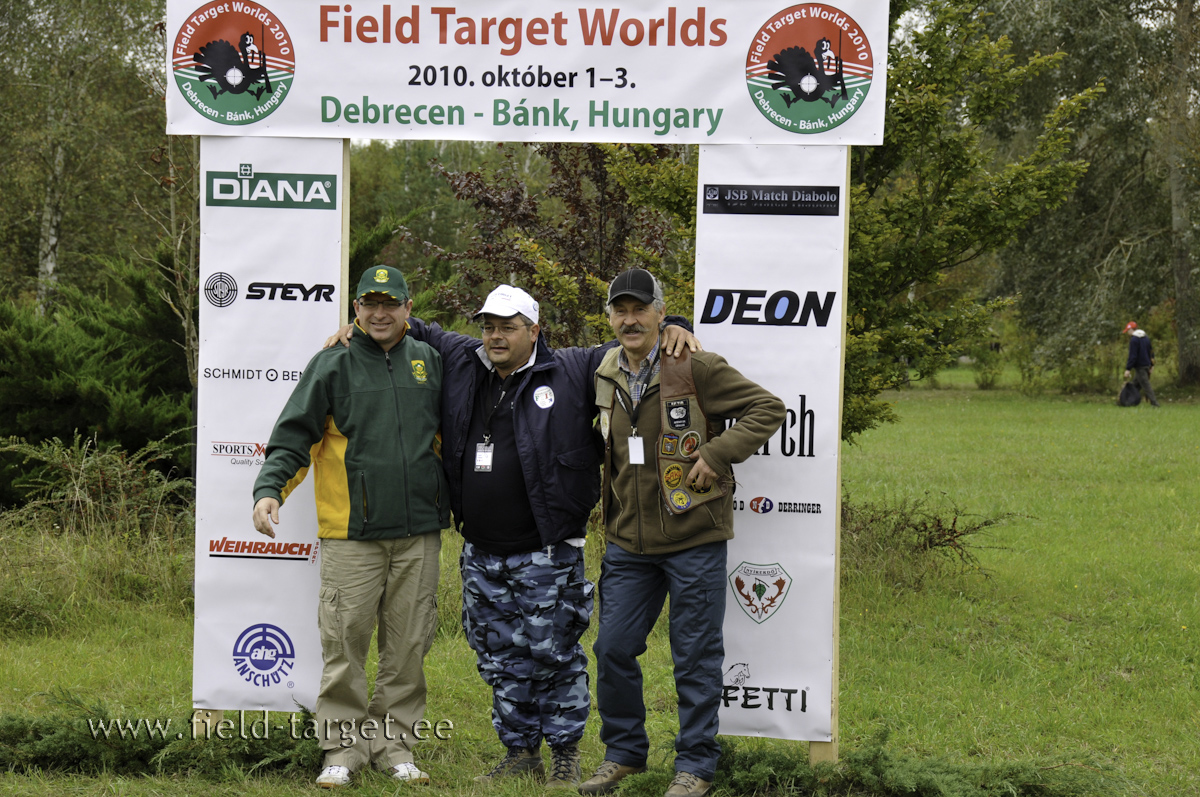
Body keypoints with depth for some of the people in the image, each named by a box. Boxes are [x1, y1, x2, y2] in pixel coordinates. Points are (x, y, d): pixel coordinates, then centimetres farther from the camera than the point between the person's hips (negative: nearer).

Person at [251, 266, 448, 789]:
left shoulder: (429, 363, 12)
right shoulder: (333, 366, 2)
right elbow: (293, 436, -2)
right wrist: (270, 490, -16)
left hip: (419, 531, 3)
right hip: (351, 534, -3)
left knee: (408, 644, 6)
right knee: (345, 642, -3)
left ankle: (393, 743, 14)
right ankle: (343, 747, 5)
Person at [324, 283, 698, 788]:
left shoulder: (571, 373, -2)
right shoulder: (461, 364, 9)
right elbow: (422, 333, 24)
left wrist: (670, 329, -13)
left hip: (547, 556, -5)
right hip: (481, 555, 5)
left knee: (552, 654, 0)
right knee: (501, 661, 11)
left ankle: (565, 756, 12)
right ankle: (521, 753, 22)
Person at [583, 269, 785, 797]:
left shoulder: (696, 369, -10)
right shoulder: (606, 376, 9)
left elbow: (767, 408, -9)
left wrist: (717, 455, -16)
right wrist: (609, 511, 15)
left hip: (693, 539, -5)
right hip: (628, 541, 6)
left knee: (695, 655, 2)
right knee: (614, 649, 8)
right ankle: (623, 753, 24)